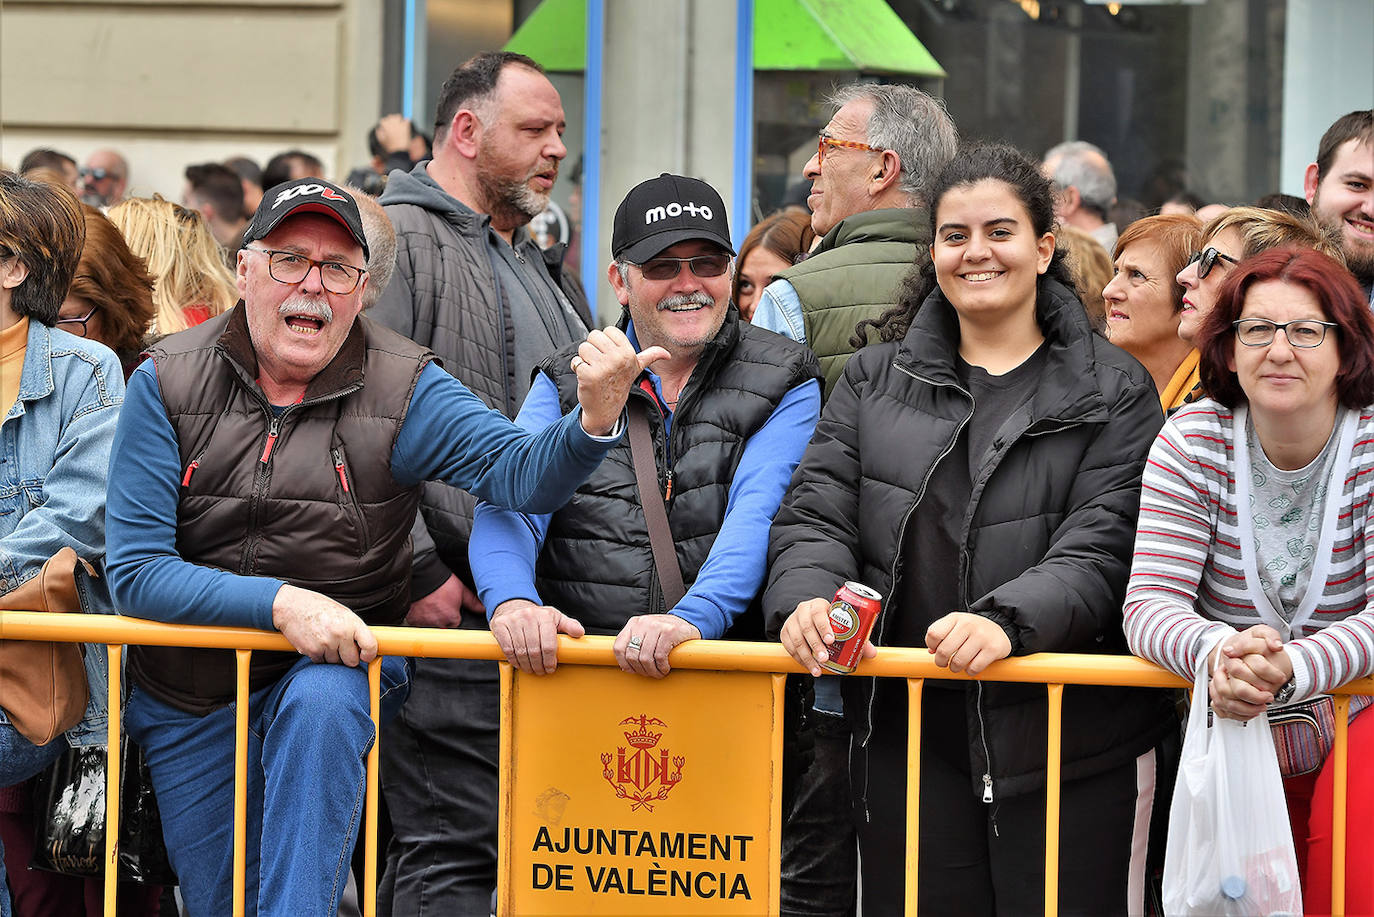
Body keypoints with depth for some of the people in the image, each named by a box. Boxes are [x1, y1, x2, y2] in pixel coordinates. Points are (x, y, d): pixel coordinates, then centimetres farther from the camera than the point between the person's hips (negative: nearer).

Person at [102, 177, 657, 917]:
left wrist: (594, 418, -46)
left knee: (318, 704, -36)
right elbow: (135, 571, -13)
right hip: (189, 704, 2)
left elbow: (518, 472, -24)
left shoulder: (402, 389, -8)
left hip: (336, 668, -2)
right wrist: (279, 603, -26)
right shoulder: (168, 384, -8)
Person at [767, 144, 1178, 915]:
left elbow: (1101, 552, -8)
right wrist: (805, 596, -15)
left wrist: (1008, 621, -26)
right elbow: (815, 516, 8)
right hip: (906, 742, 3)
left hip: (1071, 743, -3)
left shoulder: (1113, 391, 3)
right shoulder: (875, 381, 14)